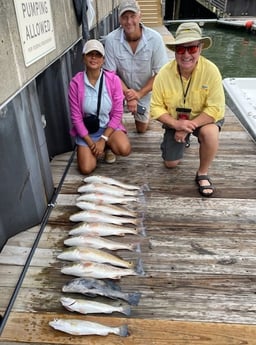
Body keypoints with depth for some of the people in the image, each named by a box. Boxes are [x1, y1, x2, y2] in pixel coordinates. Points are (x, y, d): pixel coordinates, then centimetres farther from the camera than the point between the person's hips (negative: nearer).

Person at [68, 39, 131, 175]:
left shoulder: (113, 79, -13)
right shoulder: (75, 83, -14)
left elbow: (117, 113, -10)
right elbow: (76, 117, -9)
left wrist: (103, 140, -17)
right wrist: (91, 143, -14)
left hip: (109, 126, 0)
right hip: (86, 130, 0)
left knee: (125, 149, -29)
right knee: (86, 168, -14)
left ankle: (108, 146, 8)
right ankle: (97, 149, 19)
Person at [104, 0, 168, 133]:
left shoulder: (155, 38, -23)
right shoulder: (111, 39, -24)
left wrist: (139, 93, -25)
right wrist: (128, 95, -28)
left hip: (145, 91, 1)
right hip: (122, 89, -1)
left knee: (141, 129, 15)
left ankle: (143, 116, 49)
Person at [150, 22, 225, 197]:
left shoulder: (211, 71, -26)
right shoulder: (164, 73, -21)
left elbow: (216, 109, -27)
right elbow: (156, 108, -15)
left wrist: (189, 126, -31)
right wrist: (177, 124, -29)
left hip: (204, 118, -2)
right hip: (175, 121, 3)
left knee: (209, 133, -37)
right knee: (171, 164, 6)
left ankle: (203, 174, -11)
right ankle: (181, 141, 40)